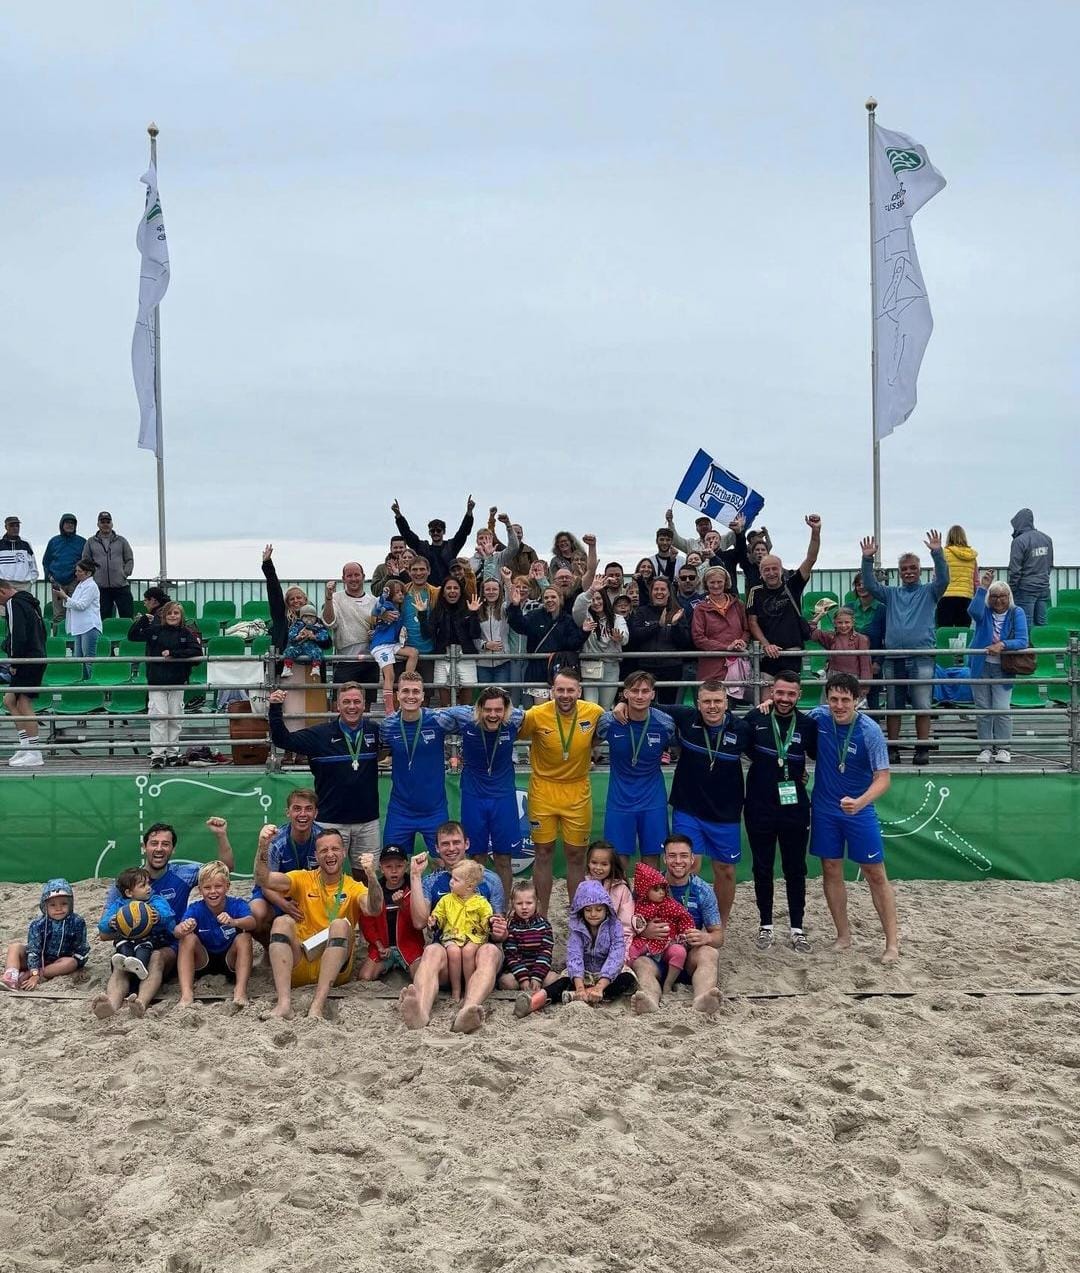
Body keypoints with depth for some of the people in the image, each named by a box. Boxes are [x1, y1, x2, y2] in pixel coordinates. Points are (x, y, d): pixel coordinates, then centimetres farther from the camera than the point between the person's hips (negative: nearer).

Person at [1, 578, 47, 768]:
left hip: (27, 661, -10)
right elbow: (42, 632, 23)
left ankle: (34, 753, -8)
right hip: (38, 658, 10)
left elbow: (18, 636, -19)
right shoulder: (29, 602, 19)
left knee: (23, 704, -9)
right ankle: (25, 745, 13)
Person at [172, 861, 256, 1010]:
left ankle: (240, 991, -34)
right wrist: (182, 929, -55)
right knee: (188, 938, -24)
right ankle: (186, 994, -31)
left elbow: (252, 922, -37)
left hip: (231, 960, -1)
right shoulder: (195, 909, -12)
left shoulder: (237, 905, -15)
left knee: (244, 937, -27)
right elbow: (176, 931, -30)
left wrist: (234, 922, -59)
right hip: (203, 961, 1)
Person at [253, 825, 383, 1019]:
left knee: (341, 924, -27)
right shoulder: (304, 880, 9)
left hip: (336, 967, -1)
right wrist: (263, 848, -24)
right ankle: (284, 1003, -37)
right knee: (283, 922, -23)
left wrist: (372, 877, -36)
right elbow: (263, 880, -6)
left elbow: (373, 910, -17)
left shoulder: (353, 887, 5)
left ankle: (318, 1005, -38)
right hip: (299, 964, 1)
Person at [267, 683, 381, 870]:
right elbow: (283, 740, -4)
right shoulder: (321, 734, -3)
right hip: (332, 822, -2)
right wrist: (275, 709, -16)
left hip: (367, 822, 2)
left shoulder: (375, 731, 2)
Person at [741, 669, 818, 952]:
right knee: (763, 869, 10)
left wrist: (802, 773, 1)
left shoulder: (807, 724, -3)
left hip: (794, 808, 0)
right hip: (760, 808, 0)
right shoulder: (755, 719, -6)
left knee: (795, 870, 8)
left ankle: (797, 929, 19)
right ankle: (765, 925, 24)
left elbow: (819, 754, 12)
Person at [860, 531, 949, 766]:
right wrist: (867, 559, -5)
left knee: (922, 707, -4)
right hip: (893, 657, 3)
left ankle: (922, 749, 0)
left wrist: (937, 553, -19)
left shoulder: (929, 592, 11)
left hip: (922, 657, -3)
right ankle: (892, 749, 10)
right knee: (893, 707, 5)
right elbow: (870, 585, 7)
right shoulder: (891, 594, 18)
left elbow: (943, 579, -6)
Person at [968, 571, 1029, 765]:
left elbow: (1022, 641, -13)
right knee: (983, 710, 5)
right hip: (981, 667, 2)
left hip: (1003, 669, -2)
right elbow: (974, 611, -26)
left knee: (1002, 710, -6)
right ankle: (986, 747, 14)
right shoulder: (984, 611, 0)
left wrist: (1003, 645, -29)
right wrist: (982, 588, -32)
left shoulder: (1016, 613, -3)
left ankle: (1003, 748, 7)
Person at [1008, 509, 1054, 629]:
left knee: (1026, 625, -3)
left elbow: (1015, 570, -14)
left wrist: (1011, 589, -6)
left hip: (1026, 589, -6)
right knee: (1041, 624, 10)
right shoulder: (1047, 539, 8)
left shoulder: (1019, 541, -14)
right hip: (1044, 588, 7)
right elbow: (1050, 565, 16)